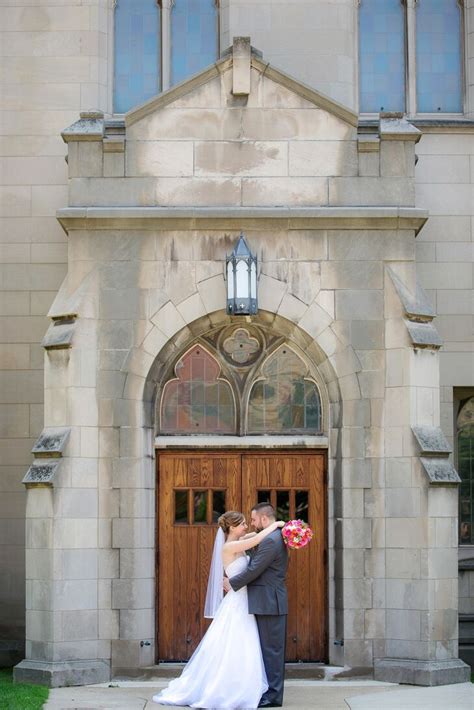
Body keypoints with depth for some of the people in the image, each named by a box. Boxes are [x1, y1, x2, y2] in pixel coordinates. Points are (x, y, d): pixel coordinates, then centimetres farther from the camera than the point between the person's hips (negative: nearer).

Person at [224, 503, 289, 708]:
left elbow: (254, 569, -19)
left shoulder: (270, 540, -18)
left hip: (269, 604, -10)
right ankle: (272, 691, 18)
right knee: (272, 648, 13)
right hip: (271, 602, 10)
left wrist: (232, 583, -6)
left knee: (271, 649, -5)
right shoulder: (276, 537, 15)